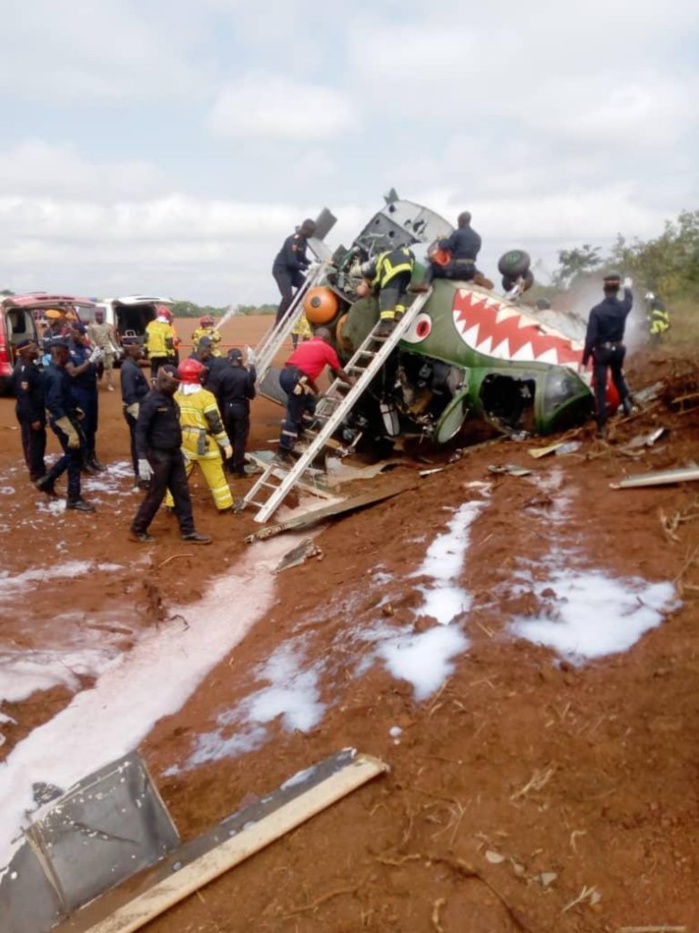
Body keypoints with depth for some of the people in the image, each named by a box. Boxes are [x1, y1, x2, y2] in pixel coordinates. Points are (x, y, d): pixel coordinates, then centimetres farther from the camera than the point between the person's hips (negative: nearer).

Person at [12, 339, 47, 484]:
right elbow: (23, 397, -26)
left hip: (37, 409, 10)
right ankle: (37, 473, 12)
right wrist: (33, 418, -25)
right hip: (29, 413, -10)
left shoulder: (31, 365, 7)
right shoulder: (23, 370, -23)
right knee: (33, 442, 1)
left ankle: (39, 469, 33)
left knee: (39, 440, 19)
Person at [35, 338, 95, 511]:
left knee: (74, 453, 21)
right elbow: (56, 407, -29)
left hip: (68, 415, 10)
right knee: (75, 457, 0)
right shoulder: (55, 376, -25)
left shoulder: (57, 369, 5)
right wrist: (71, 432, -30)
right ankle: (74, 498, 10)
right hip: (62, 419, -10)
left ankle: (47, 480, 31)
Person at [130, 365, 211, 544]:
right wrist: (142, 459, -23)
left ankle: (188, 531, 18)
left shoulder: (169, 399, 8)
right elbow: (140, 431, -19)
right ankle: (138, 530, 20)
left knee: (182, 493, 10)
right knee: (155, 495, 2)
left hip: (174, 454, 8)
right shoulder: (151, 402, -18)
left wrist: (179, 450, 20)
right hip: (158, 456, -8)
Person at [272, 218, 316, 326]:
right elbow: (291, 262, -26)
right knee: (288, 297, -20)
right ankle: (278, 324, -9)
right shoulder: (293, 240, -23)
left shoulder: (303, 240, 4)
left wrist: (312, 264, -4)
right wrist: (306, 268, -25)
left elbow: (302, 258, 13)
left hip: (292, 270, 9)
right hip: (281, 270, -9)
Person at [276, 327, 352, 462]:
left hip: (285, 374, 8)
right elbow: (338, 372, 23)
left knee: (309, 404, 26)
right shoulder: (327, 349, 12)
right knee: (293, 417, -3)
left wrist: (317, 391, 42)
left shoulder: (306, 344, 31)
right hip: (295, 379, -8)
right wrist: (350, 381, 41)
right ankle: (283, 452, -2)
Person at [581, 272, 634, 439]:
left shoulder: (596, 310, -19)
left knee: (600, 389, 1)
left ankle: (602, 427, 2)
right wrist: (628, 288, 44)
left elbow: (590, 338, -19)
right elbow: (629, 300, 22)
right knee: (618, 375, 35)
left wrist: (584, 361, -13)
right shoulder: (623, 306, -6)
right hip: (618, 349, 4)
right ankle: (625, 401, 17)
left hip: (601, 351, -4)